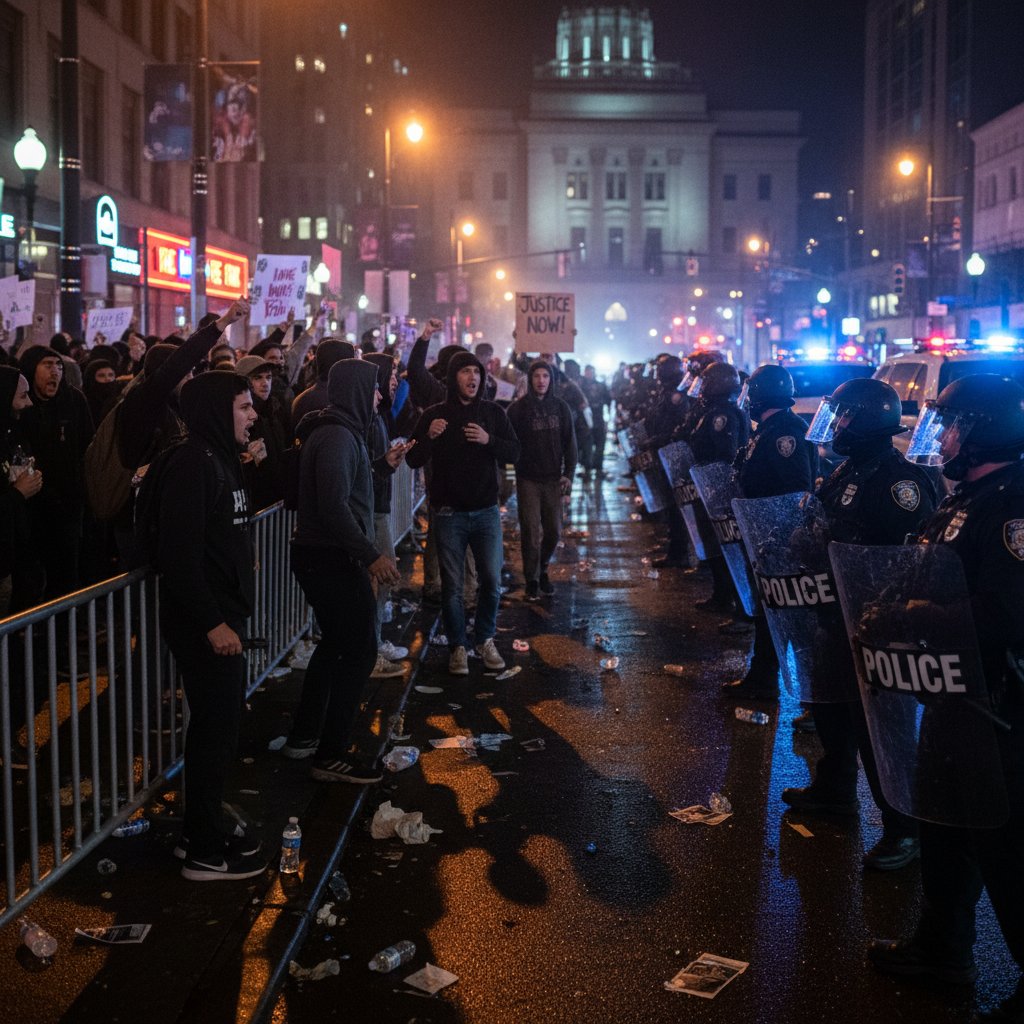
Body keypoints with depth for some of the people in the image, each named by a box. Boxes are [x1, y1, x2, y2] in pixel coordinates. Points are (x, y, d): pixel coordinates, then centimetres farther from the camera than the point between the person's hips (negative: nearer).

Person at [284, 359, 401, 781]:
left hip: (322, 556, 11)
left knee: (335, 642, 21)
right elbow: (335, 507, -27)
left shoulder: (337, 431, 13)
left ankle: (305, 735, 29)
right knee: (358, 650, -6)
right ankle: (332, 755, 0)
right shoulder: (337, 437, -19)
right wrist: (371, 556, -26)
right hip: (333, 559, -11)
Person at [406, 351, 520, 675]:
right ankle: (457, 647, 17)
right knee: (452, 585, 3)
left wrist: (489, 440, -19)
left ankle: (486, 640, 22)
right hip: (449, 512, -1)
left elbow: (514, 453, -1)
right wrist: (429, 436, -23)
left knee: (491, 580, 3)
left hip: (486, 510, 2)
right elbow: (413, 460, -3)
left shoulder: (493, 413, 3)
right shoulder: (434, 414, -1)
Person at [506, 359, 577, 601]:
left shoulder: (560, 407, 6)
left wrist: (568, 474, 0)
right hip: (528, 480, -3)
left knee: (553, 531, 6)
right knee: (531, 533, -3)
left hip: (553, 479, 3)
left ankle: (541, 569, 30)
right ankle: (532, 580, 10)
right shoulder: (518, 408, -4)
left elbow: (570, 443, 7)